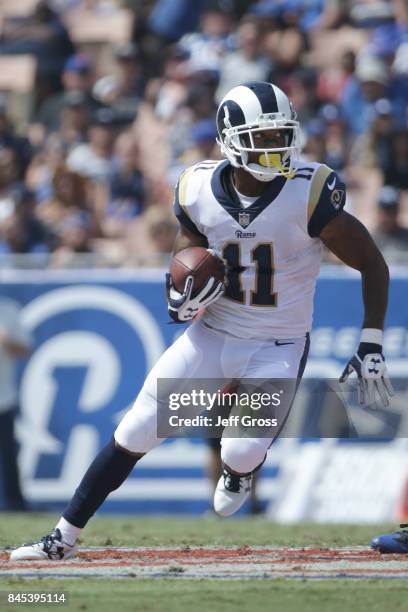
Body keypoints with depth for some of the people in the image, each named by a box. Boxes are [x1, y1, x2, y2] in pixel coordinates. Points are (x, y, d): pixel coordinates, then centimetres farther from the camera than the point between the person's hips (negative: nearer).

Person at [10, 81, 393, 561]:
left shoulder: (310, 194, -20)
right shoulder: (200, 192, -9)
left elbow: (372, 264, -10)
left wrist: (371, 347, -12)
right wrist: (181, 299, -16)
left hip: (277, 350, -3)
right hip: (212, 336, 3)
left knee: (242, 454, -19)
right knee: (134, 435, -2)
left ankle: (240, 468, 23)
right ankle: (64, 538, 11)